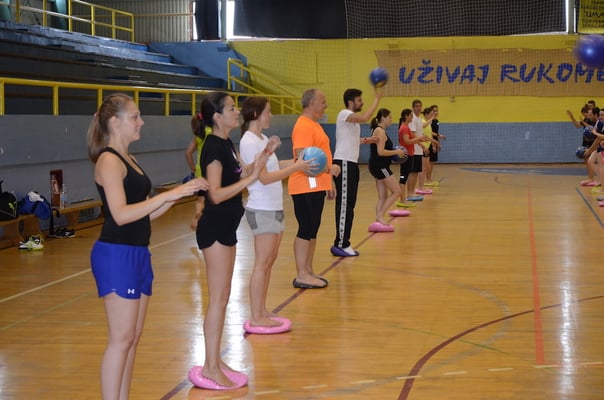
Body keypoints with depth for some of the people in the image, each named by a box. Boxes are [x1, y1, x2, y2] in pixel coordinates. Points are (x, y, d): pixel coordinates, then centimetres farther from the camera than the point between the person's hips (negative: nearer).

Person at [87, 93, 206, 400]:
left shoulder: (129, 160, 16)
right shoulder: (108, 161, -12)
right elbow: (121, 214, -22)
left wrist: (180, 193, 6)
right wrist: (169, 194, -21)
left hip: (137, 254, 9)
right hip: (116, 256, -9)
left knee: (133, 336, 11)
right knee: (121, 338, -7)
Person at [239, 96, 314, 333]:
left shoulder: (262, 139, 12)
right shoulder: (249, 141, -16)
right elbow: (264, 177, -21)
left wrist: (297, 162, 4)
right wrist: (296, 167, -18)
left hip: (274, 208, 9)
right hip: (262, 210, -9)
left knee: (269, 261, 12)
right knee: (262, 264, -6)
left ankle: (262, 311, 19)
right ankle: (255, 319, -1)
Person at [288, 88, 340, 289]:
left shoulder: (314, 124, 18)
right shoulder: (304, 126, -15)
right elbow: (303, 159, -24)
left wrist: (329, 182, 26)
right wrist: (328, 168, -32)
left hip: (316, 187, 10)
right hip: (306, 187, -10)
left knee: (312, 230, 13)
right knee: (306, 230, -6)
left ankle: (308, 271, 21)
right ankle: (301, 276, -2)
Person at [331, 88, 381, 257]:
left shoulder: (352, 117, 18)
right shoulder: (344, 114, -13)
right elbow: (365, 118, -31)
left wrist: (365, 140, 14)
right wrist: (377, 97, -25)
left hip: (351, 163, 10)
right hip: (344, 163, -10)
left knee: (349, 205, 11)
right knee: (344, 205, -9)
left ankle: (344, 243, 15)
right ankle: (340, 244, -7)